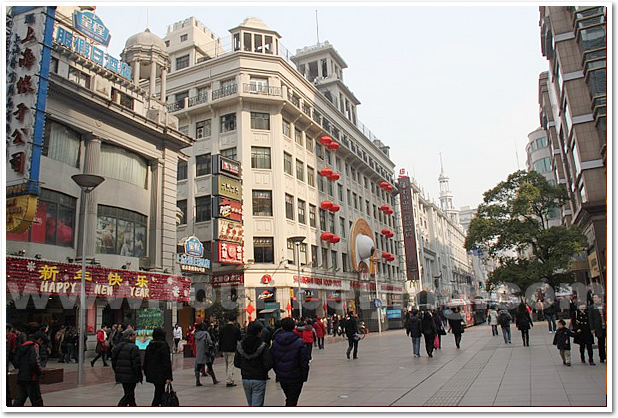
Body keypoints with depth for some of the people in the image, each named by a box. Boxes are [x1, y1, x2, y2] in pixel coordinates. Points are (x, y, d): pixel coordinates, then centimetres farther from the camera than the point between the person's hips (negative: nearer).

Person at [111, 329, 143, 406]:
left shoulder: (117, 347, 8)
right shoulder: (133, 348, -17)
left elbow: (113, 362, 14)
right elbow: (136, 364, -17)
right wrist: (140, 376, -8)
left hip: (120, 376, 8)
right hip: (131, 376, -8)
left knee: (129, 393, 20)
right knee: (129, 394, 1)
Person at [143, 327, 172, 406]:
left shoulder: (149, 346, 5)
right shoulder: (164, 346, -15)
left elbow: (145, 360, 12)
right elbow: (167, 362, -17)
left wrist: (146, 372, 23)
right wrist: (168, 377, -15)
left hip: (151, 374, 7)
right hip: (160, 375, -7)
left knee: (160, 391, 21)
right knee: (158, 394, -1)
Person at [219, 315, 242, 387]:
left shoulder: (222, 328, 4)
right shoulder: (236, 329, -8)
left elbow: (220, 339, 7)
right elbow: (240, 339, -2)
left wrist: (220, 349, 13)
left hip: (224, 349, 5)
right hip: (232, 349, -5)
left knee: (227, 366, 15)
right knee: (231, 365, 0)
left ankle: (229, 380, 21)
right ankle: (229, 381, -2)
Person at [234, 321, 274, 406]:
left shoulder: (240, 345, -4)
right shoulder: (262, 346, -16)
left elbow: (236, 363, 0)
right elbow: (268, 365, -18)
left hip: (245, 379, 5)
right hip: (259, 380, -5)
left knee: (251, 405, 20)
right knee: (257, 405, 0)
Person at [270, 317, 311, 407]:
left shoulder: (275, 342, -1)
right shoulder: (299, 342, -13)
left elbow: (272, 360, 5)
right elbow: (304, 362, -11)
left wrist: (278, 373, 15)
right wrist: (304, 377, 0)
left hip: (281, 377, 5)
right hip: (295, 378, -4)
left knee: (289, 398, 23)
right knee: (292, 400, 4)